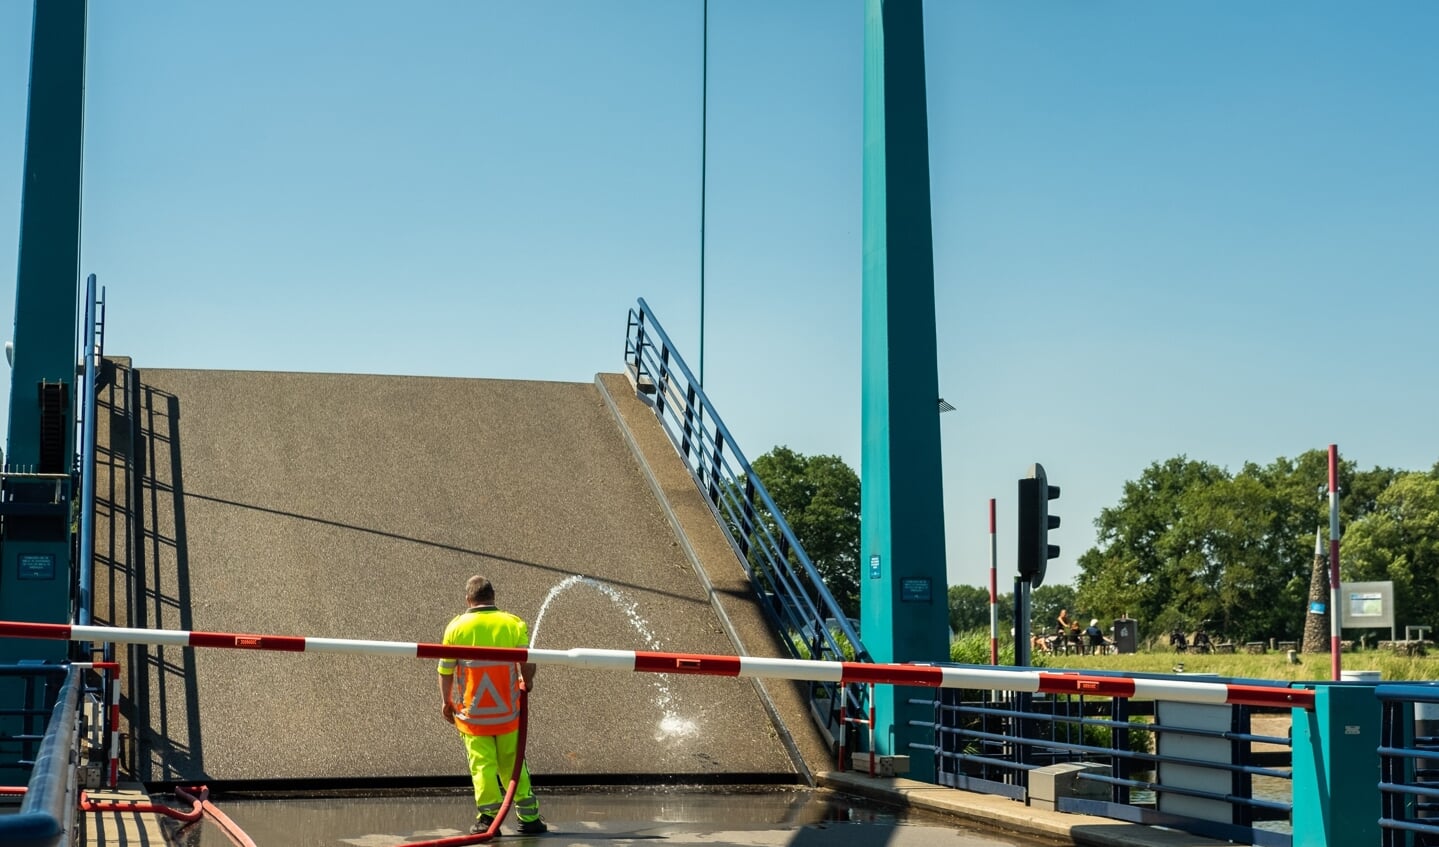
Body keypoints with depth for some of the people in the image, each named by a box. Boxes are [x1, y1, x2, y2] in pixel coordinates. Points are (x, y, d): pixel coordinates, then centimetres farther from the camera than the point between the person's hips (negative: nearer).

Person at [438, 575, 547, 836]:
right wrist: (527, 682, 16)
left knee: (482, 764, 2)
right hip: (507, 710, 1)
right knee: (513, 763, 12)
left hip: (472, 711, -1)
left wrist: (446, 701, 13)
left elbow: (445, 670, -1)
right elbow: (528, 663, -6)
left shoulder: (456, 627, -4)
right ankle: (528, 816, 14)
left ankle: (487, 817, -2)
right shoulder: (513, 624, -3)